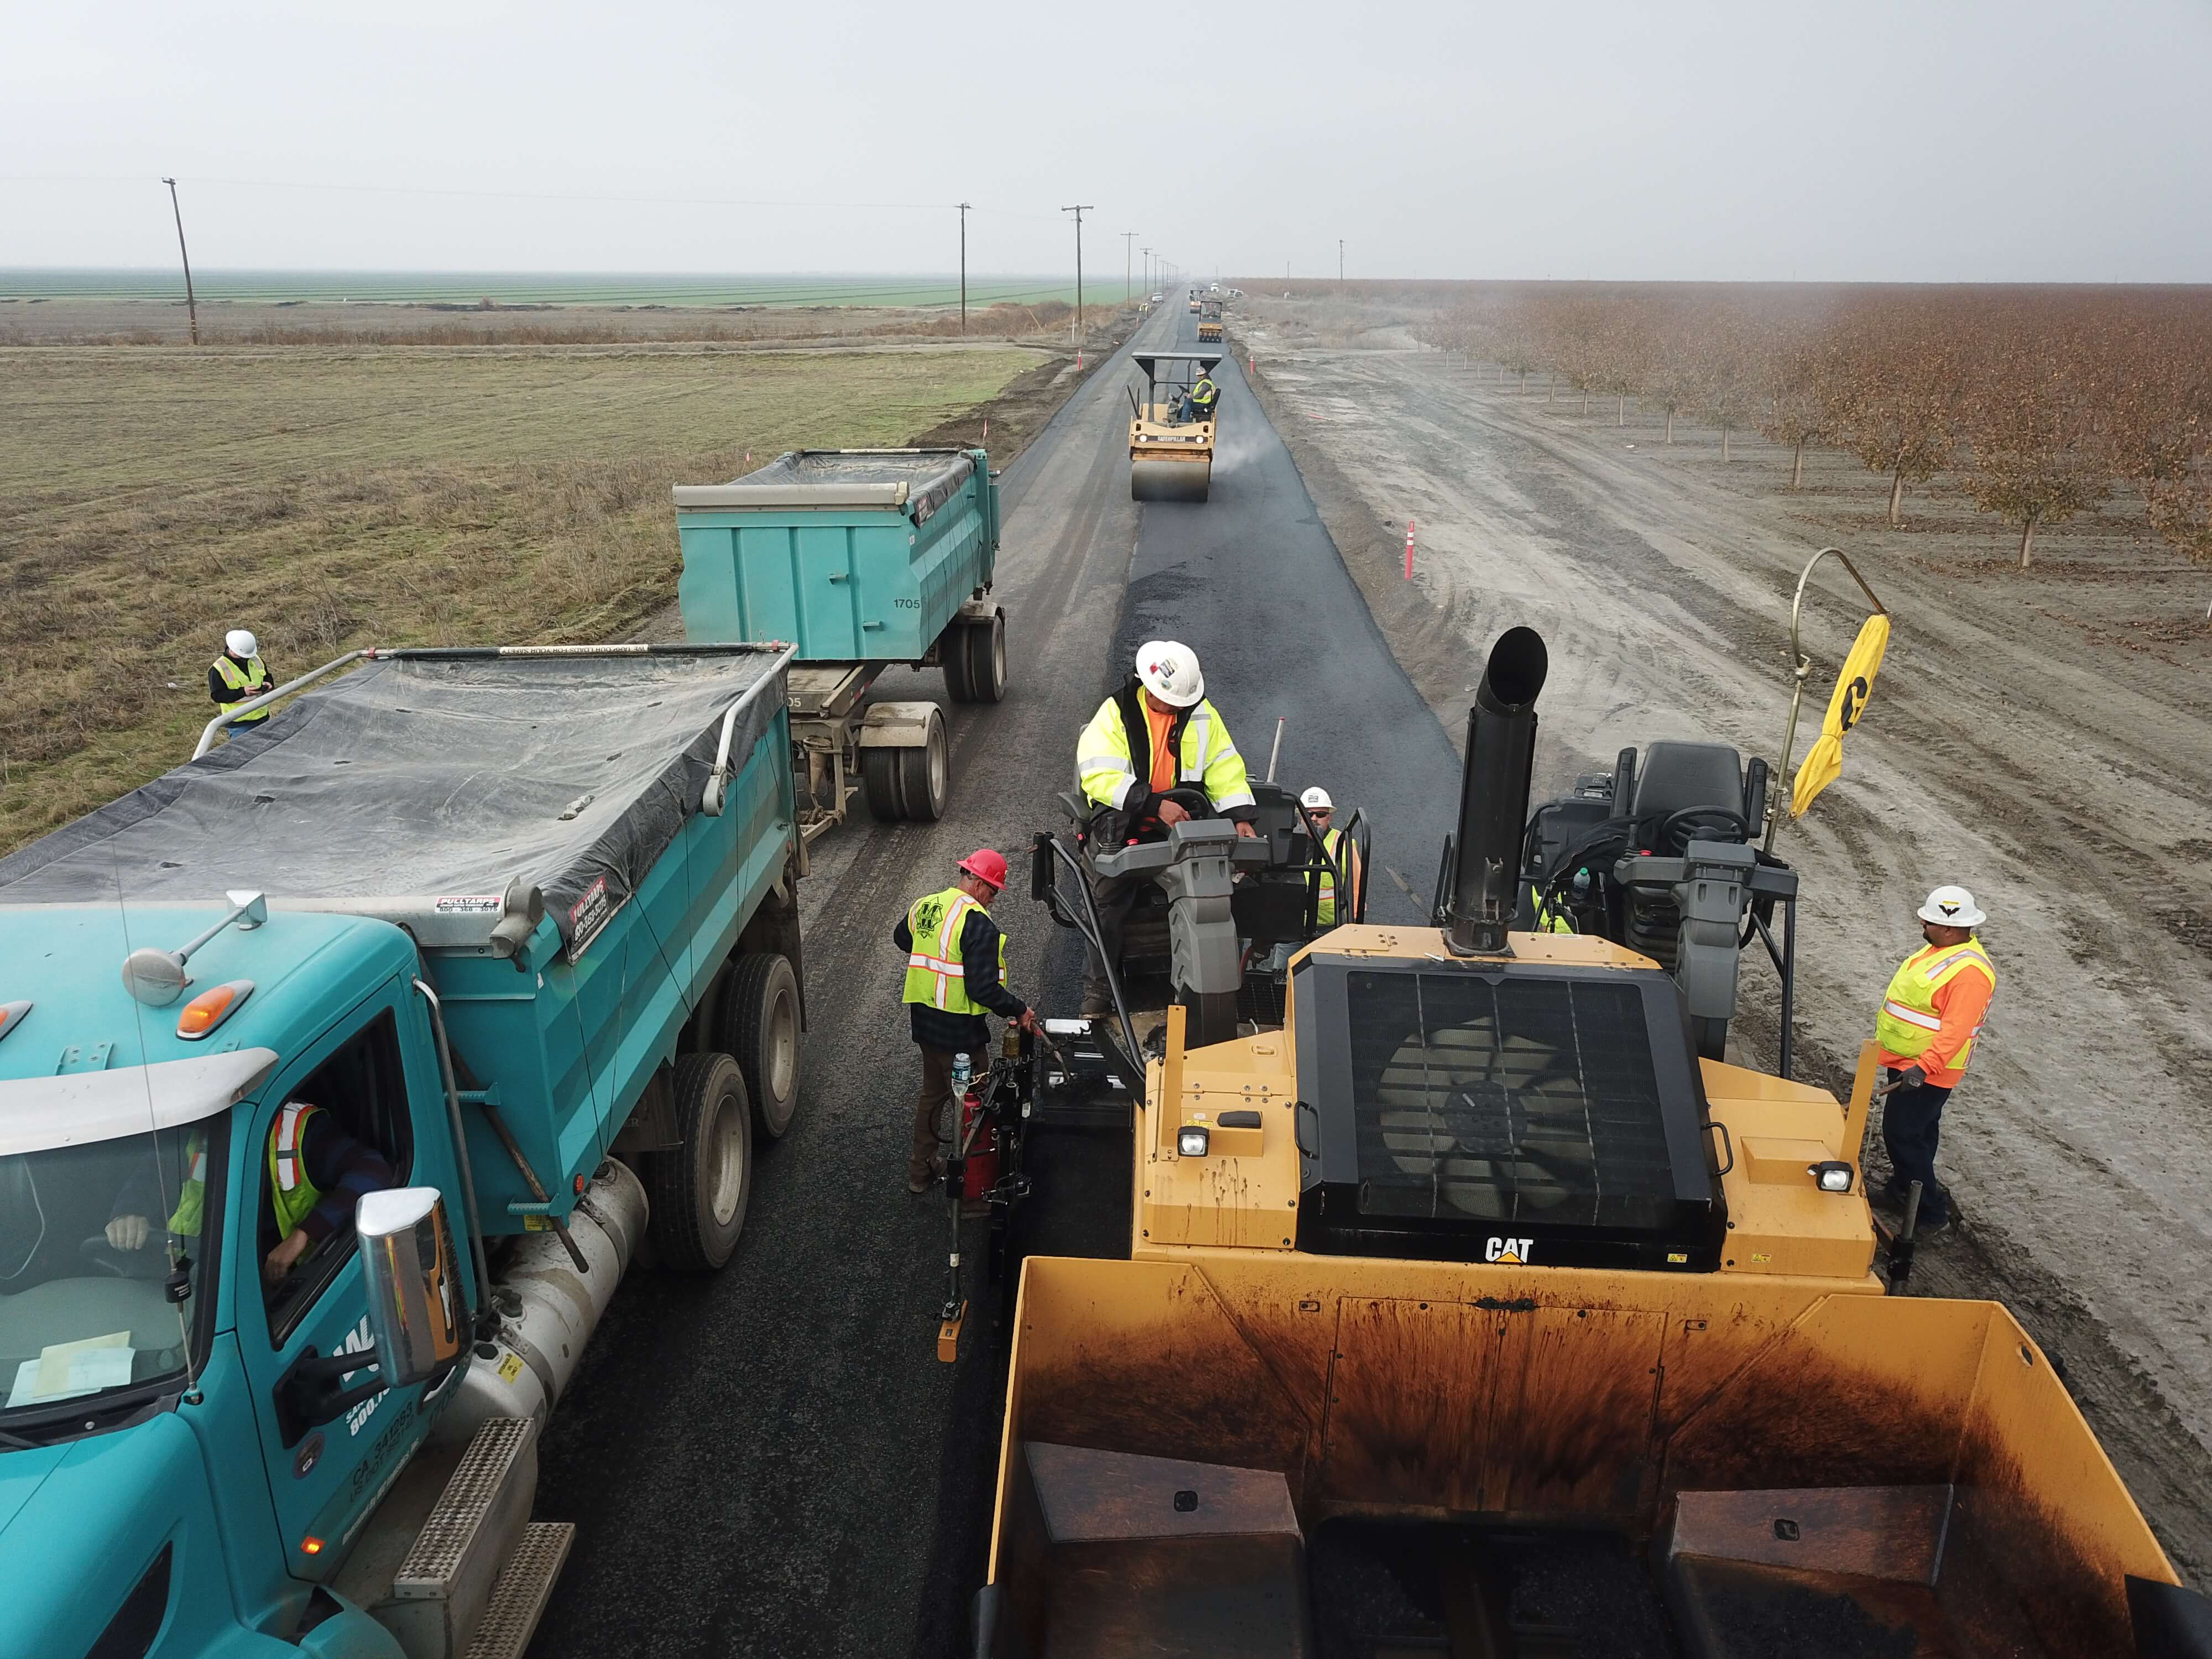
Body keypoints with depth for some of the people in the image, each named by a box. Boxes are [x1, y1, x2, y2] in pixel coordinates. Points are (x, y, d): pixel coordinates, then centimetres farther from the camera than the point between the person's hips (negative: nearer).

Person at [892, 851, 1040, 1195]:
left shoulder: (923, 906, 3)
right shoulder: (977, 922, -22)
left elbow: (901, 938, 26)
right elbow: (983, 988, -26)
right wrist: (1019, 1011, -14)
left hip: (924, 1021, 8)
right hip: (960, 1031, -8)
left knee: (932, 1092, 24)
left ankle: (920, 1170, 35)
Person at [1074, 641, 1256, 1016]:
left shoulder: (1203, 716, 8)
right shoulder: (1115, 713, -5)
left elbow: (1226, 770, 9)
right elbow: (1099, 776, -17)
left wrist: (1241, 819, -7)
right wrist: (1155, 804, -25)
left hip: (1180, 821, 3)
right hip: (1123, 822, -3)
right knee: (1110, 896, -16)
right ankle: (1097, 990, -5)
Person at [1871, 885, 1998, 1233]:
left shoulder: (1969, 970, -26)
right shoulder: (1942, 948, 6)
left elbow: (1956, 1030, -31)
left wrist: (1924, 1067, -37)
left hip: (1926, 1072, -10)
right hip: (1906, 1062, 10)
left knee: (1902, 1133, -6)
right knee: (1919, 1131, 22)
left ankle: (1930, 1211, 4)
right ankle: (1904, 1188, 37)